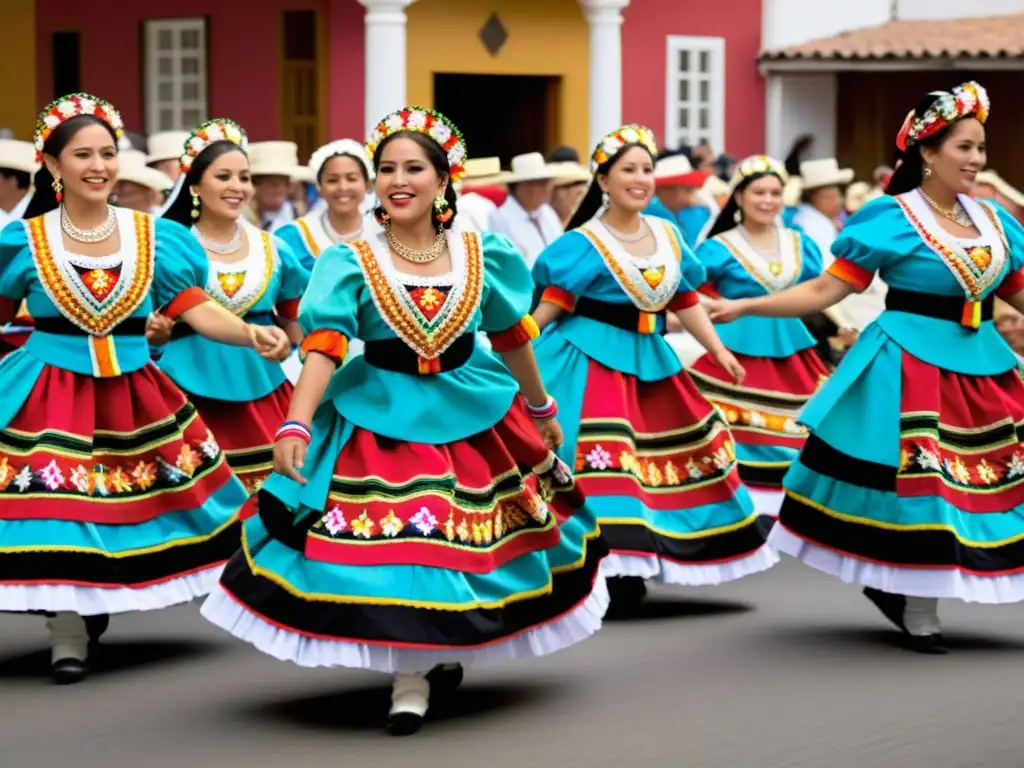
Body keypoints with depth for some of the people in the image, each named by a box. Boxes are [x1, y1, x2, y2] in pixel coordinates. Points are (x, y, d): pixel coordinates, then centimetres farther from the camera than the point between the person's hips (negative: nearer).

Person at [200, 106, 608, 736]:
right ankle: (408, 678, 10)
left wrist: (543, 411, 20)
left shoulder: (482, 255, -2)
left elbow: (512, 338, 11)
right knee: (393, 541, -4)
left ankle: (442, 652, 34)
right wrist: (296, 426, -31)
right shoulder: (351, 261, -9)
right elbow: (324, 348, -19)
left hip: (469, 407, 3)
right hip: (382, 414, -2)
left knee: (463, 536, 10)